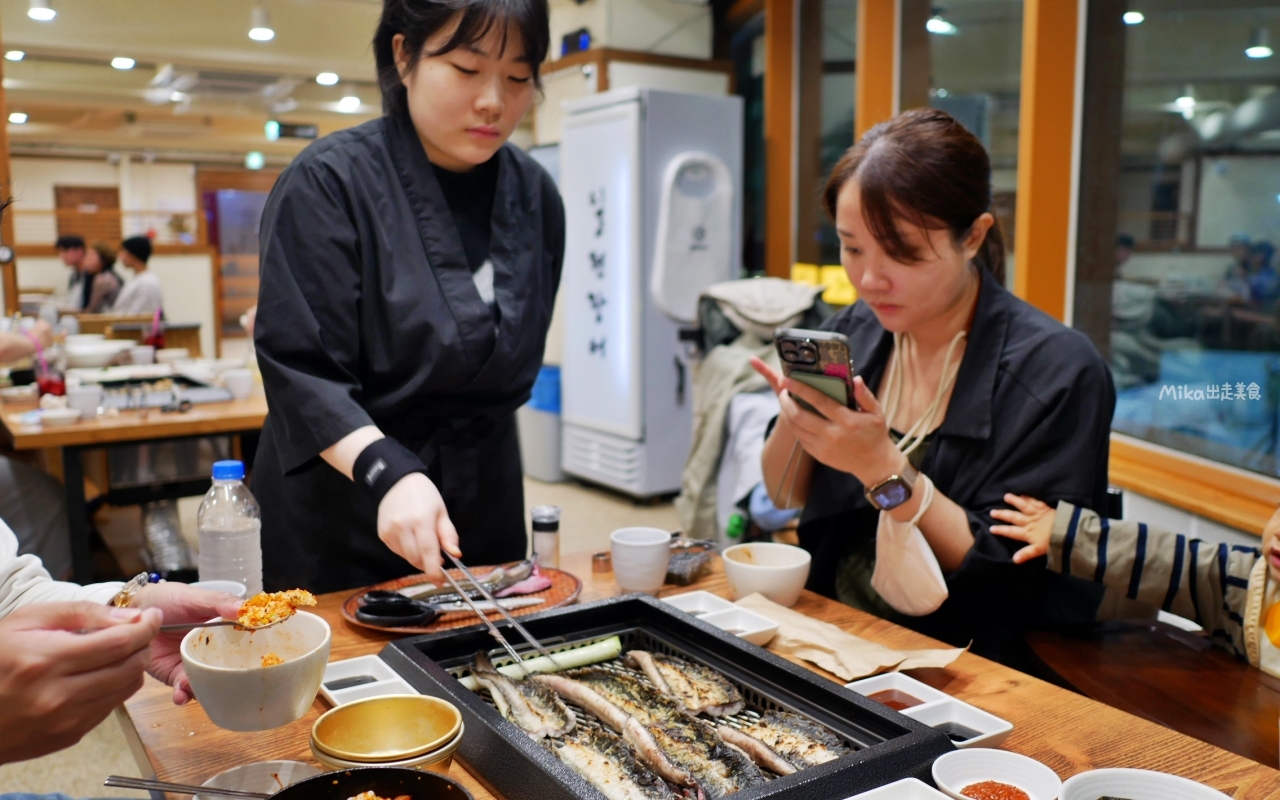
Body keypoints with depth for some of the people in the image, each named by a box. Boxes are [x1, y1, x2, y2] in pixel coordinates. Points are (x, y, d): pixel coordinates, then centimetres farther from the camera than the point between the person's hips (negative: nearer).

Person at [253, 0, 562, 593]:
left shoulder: (536, 196, 0)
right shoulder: (328, 183, -15)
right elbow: (300, 367, -21)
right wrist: (387, 472, -34)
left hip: (483, 502, 5)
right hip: (339, 509, -4)